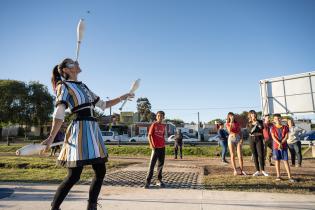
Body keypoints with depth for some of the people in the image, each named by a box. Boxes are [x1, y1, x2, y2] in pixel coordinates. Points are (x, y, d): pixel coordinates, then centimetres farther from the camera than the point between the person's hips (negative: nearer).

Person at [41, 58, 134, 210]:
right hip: (80, 130, -7)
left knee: (100, 171, 8)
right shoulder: (64, 86, 2)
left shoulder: (84, 87, 22)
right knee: (74, 176, -6)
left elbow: (103, 105, 26)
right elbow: (59, 114, -10)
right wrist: (51, 138, -20)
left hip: (93, 130, 7)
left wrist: (122, 97, 24)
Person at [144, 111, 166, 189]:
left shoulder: (164, 126, 9)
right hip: (155, 148, -5)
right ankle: (148, 181, 4)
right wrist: (151, 145, -16)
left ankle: (159, 180, 25)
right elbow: (149, 136, -8)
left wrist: (164, 144, 7)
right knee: (152, 165, -3)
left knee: (161, 164, 12)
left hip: (162, 148, 5)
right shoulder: (154, 124, -6)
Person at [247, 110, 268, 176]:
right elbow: (250, 131, -10)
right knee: (255, 155, 4)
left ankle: (262, 170, 2)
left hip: (259, 139, -1)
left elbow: (262, 127, -15)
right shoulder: (248, 123, 6)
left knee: (260, 154, -8)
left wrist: (257, 122, -19)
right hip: (252, 139, 1)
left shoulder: (259, 121, 4)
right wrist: (255, 124, -15)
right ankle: (257, 171, 11)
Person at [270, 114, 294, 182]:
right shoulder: (273, 128, 2)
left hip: (284, 146, 0)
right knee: (277, 161, 5)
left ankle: (289, 176, 3)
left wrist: (281, 143, -16)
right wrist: (279, 143, -20)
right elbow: (273, 137, -7)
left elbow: (286, 137, -3)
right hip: (276, 146, 0)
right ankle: (278, 176, 13)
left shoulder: (285, 127, 3)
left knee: (285, 161, -1)